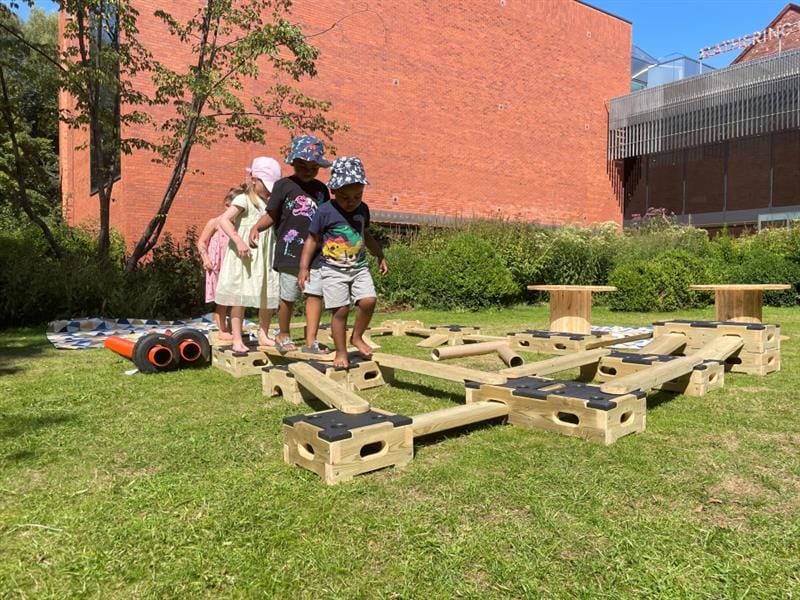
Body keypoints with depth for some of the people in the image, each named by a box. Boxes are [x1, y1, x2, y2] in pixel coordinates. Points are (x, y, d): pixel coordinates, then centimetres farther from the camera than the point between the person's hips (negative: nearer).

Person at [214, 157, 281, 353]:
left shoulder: (270, 204, 13)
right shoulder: (244, 200, -7)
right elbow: (223, 220, -17)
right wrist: (238, 240, -27)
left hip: (265, 259, 6)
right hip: (245, 258, -6)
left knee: (268, 298, 10)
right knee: (240, 298, 0)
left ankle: (264, 336, 25)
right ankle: (237, 339, 7)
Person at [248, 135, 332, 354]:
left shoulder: (321, 189, 11)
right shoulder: (283, 186, -1)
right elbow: (271, 215, 0)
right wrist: (257, 227, -17)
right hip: (290, 251, -3)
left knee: (315, 294, -3)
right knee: (288, 297, 8)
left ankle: (311, 340, 5)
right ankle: (283, 335, 29)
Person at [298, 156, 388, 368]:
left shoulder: (363, 210, 5)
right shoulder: (325, 211, -10)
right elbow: (312, 239, -3)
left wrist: (380, 257, 25)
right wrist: (304, 267, -6)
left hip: (359, 267, 4)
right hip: (333, 270, -4)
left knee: (368, 301, -12)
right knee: (340, 310, -5)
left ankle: (357, 337, 12)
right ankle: (341, 352, 11)